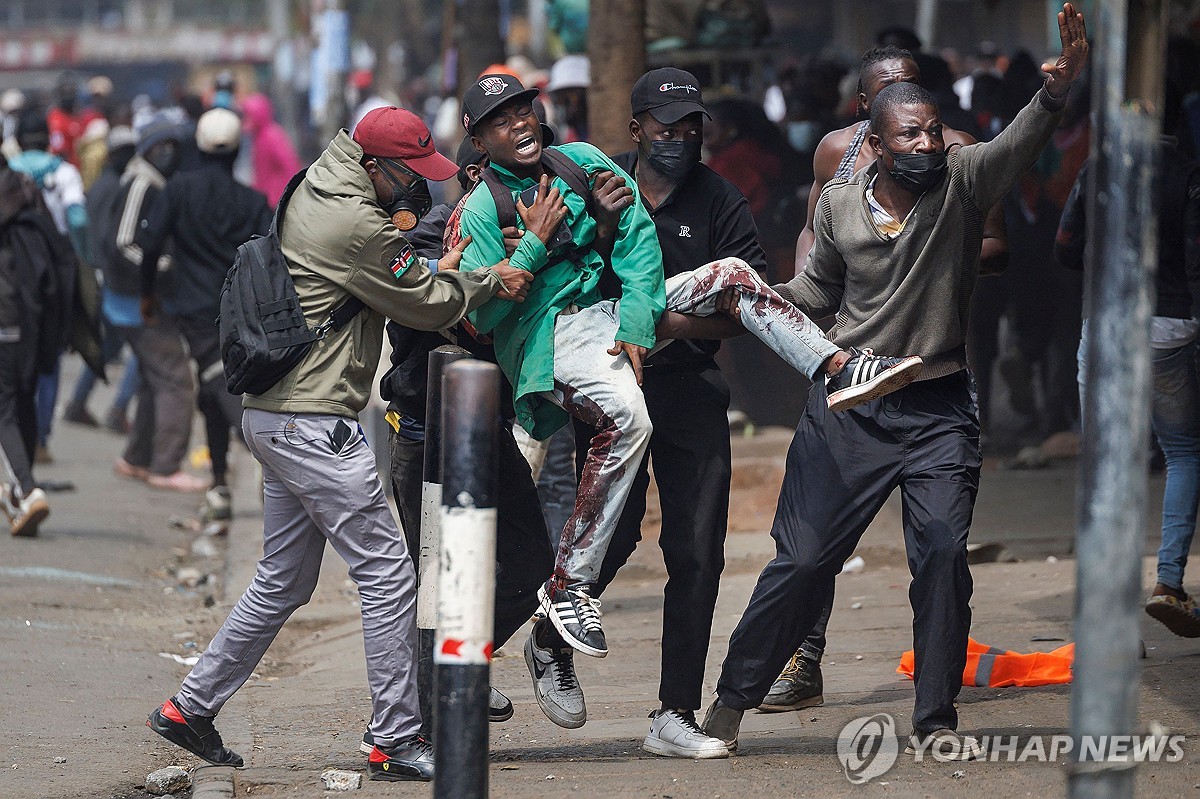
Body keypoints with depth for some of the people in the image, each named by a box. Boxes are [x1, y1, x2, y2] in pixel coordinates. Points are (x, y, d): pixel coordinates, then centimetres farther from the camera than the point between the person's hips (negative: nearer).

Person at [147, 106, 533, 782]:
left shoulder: (318, 188, 11)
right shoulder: (357, 226, -18)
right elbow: (428, 304, -10)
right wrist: (493, 281, 4)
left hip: (275, 416, 10)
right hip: (314, 424, -10)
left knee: (284, 581, 17)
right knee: (388, 573, -6)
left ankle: (191, 707, 21)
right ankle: (399, 741, -5)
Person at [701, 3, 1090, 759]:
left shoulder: (962, 180, -9)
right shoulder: (840, 203, -2)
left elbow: (1017, 148, -31)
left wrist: (1056, 89, -50)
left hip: (939, 408, -1)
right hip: (847, 405, 1)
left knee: (943, 550, -12)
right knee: (804, 558, 4)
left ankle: (937, 717, 2)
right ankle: (735, 696, 19)